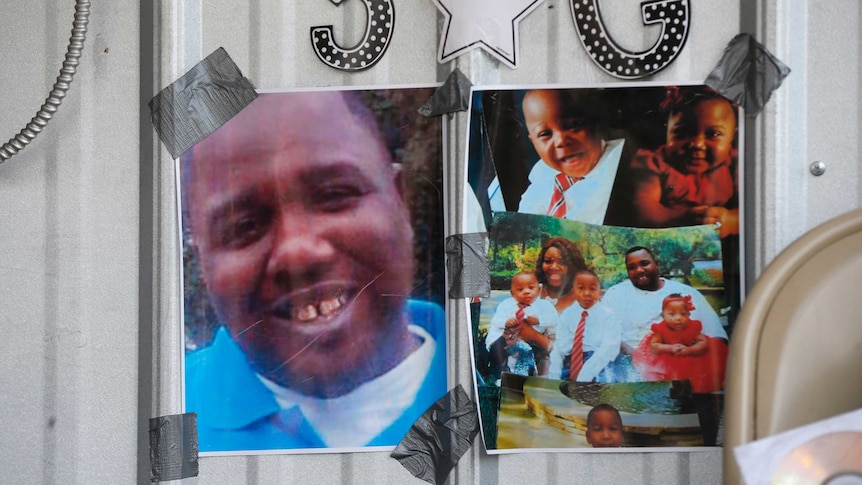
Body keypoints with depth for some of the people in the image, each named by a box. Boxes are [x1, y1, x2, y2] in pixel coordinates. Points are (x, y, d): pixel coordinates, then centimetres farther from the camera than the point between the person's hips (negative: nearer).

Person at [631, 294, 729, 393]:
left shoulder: (693, 327, -11)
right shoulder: (661, 329, -15)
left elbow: (703, 343, -14)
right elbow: (653, 346, -18)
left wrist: (688, 350, -32)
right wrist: (670, 348, -34)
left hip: (691, 361, 1)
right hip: (666, 363, -1)